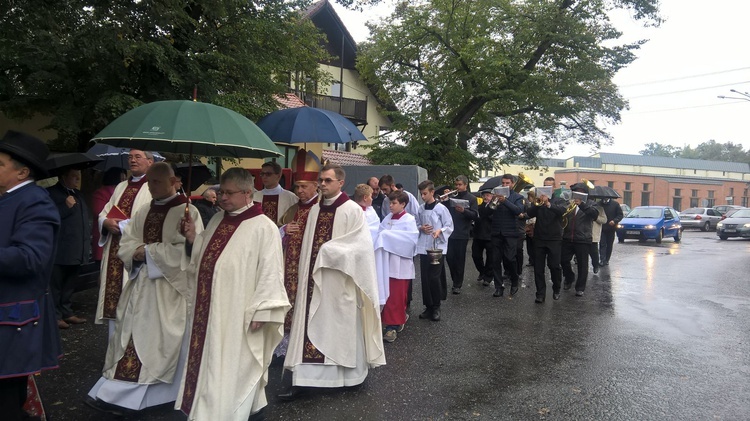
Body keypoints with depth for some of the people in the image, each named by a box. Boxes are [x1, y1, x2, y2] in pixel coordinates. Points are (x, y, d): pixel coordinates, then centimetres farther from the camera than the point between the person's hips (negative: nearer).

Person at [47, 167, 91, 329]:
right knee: (56, 285, -2)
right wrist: (66, 206, -20)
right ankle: (55, 315, 5)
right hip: (60, 250, -8)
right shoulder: (51, 193, -7)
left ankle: (66, 312, 24)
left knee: (70, 285, 15)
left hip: (76, 250, 8)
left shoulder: (77, 194, 19)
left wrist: (87, 238, 18)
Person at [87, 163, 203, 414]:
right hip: (141, 282, 6)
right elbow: (126, 245, 12)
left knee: (154, 338, -3)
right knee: (131, 336, 7)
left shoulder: (187, 212, -8)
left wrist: (148, 251, -14)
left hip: (169, 286, -6)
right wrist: (137, 252, -11)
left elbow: (186, 250, -18)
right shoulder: (143, 213, 13)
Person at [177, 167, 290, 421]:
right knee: (211, 367, 16)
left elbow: (270, 273, -15)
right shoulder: (217, 221, 10)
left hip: (239, 315, -7)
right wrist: (194, 239, 1)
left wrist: (259, 312, -17)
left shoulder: (264, 227, -13)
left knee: (237, 369, 4)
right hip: (210, 311, 7)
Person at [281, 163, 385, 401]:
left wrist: (328, 251, -16)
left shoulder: (352, 210, -8)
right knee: (310, 327, 4)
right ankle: (303, 379, 9)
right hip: (314, 279, 5)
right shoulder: (315, 210, 10)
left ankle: (348, 375, 23)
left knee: (339, 328, 5)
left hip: (338, 282, -5)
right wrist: (305, 274, 8)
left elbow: (361, 246, -14)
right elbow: (308, 246, 13)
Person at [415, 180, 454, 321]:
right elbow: (416, 224, 17)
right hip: (424, 247, 5)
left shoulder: (441, 208, -7)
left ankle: (436, 307, 10)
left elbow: (450, 227, -5)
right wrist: (421, 228, -5)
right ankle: (428, 307, 18)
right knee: (425, 278, 6)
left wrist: (440, 231, -23)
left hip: (438, 247, -5)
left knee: (434, 277, -6)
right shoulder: (421, 209, 7)